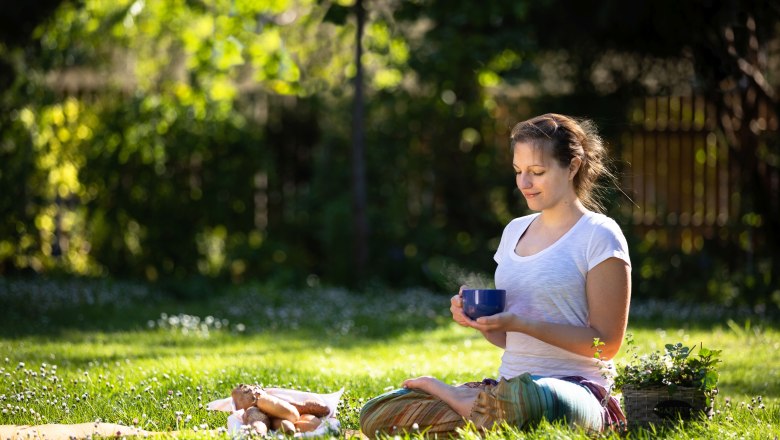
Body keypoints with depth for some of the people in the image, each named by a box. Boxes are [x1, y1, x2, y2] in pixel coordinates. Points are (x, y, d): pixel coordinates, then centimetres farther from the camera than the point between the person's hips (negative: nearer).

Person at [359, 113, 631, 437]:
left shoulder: (599, 236, -4)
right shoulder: (515, 231, 17)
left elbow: (606, 343, -10)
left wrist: (520, 323, -17)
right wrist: (479, 320, -2)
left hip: (576, 388, -6)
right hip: (509, 382, 6)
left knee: (521, 396, -44)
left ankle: (451, 396, -15)